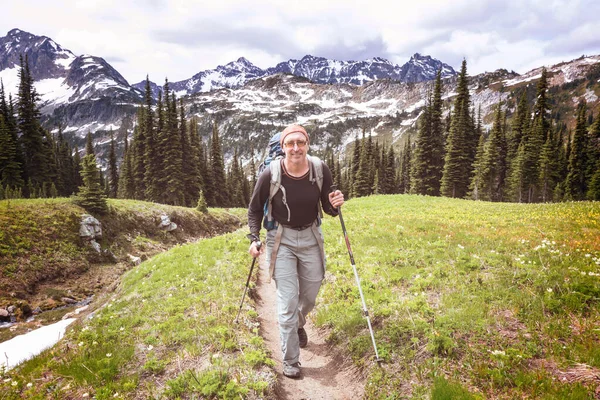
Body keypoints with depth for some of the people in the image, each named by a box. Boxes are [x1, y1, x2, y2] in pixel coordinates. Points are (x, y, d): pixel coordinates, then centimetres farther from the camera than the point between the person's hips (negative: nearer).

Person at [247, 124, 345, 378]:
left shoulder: (320, 170, -14)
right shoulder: (270, 175, -19)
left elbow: (327, 209, -2)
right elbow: (255, 209, -2)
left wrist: (334, 206, -24)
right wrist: (254, 238, -12)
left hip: (311, 237, 3)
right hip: (281, 239, -2)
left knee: (310, 296, 17)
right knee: (287, 302, -4)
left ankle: (298, 324, 53)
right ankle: (290, 361, 15)